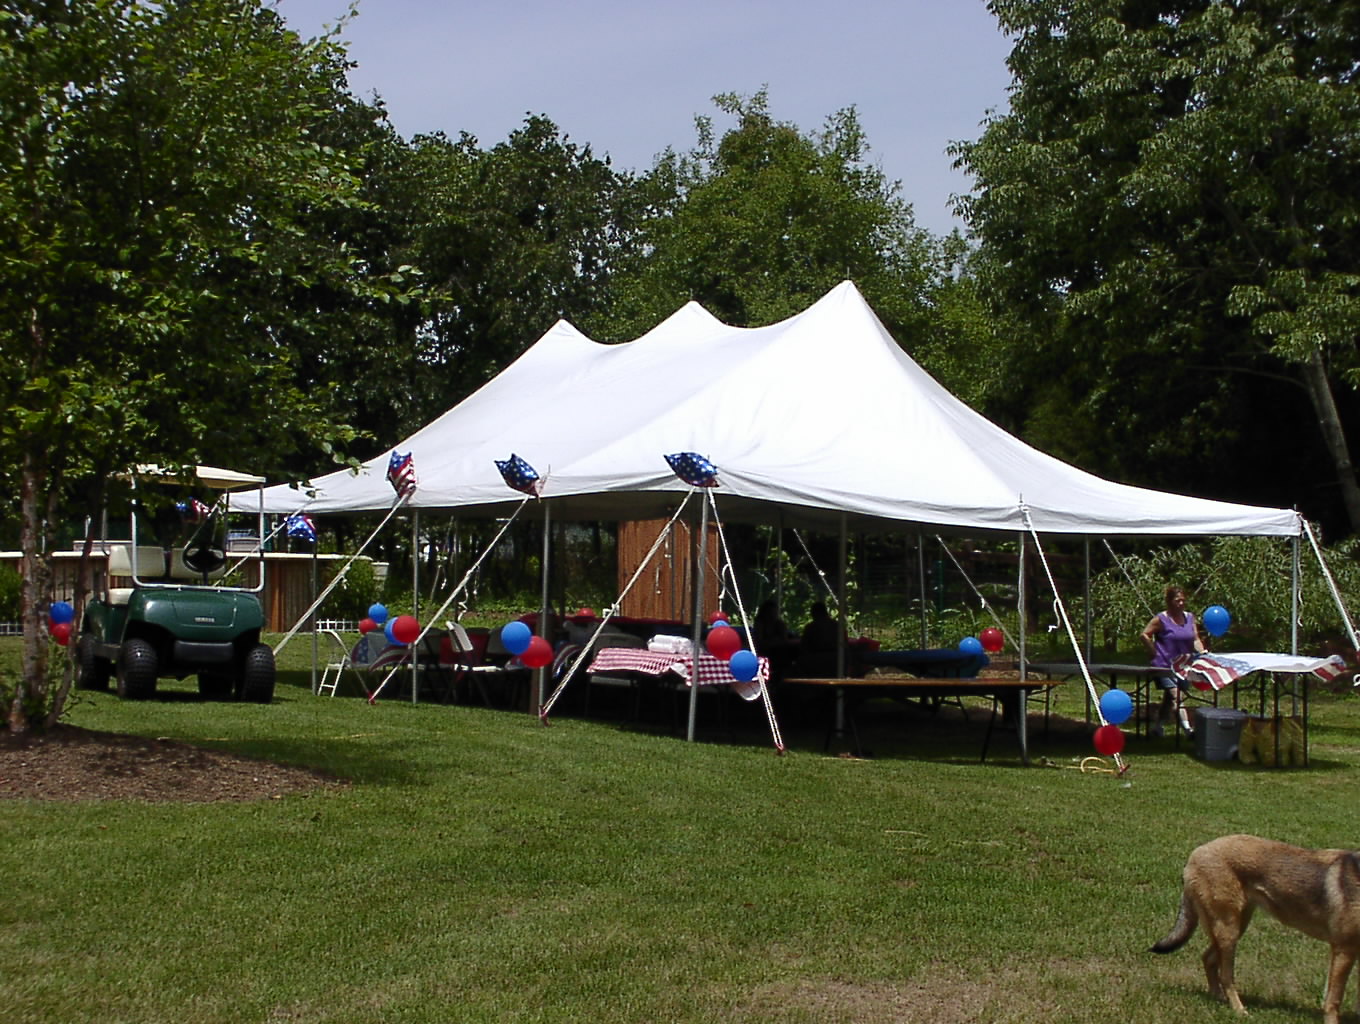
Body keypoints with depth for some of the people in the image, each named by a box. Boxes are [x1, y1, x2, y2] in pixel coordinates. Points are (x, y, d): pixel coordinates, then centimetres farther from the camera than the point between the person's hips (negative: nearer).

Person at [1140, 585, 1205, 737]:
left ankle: (1158, 727, 29)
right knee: (1176, 695, -20)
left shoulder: (1190, 618, 9)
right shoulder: (1161, 619, -7)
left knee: (1169, 698, 15)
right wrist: (1155, 653, -8)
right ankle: (1187, 727, -34)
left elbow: (1196, 639, 7)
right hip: (1164, 665, -6)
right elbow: (1144, 635, -6)